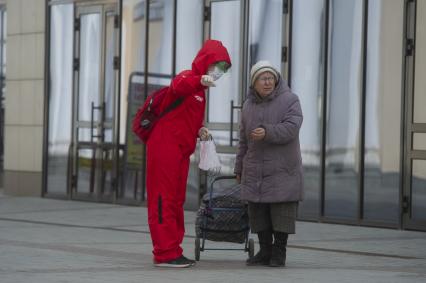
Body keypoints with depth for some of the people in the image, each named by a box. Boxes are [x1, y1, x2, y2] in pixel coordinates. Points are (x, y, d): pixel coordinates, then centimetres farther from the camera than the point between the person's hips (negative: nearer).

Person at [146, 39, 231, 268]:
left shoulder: (199, 90, 21)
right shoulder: (188, 77, -9)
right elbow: (179, 86, -35)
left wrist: (199, 131, 9)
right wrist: (200, 81, -55)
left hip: (180, 152, 10)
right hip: (165, 148, -10)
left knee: (176, 200, 13)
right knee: (164, 199, -8)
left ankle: (172, 251, 20)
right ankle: (166, 253, -9)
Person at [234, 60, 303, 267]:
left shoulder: (289, 100, -4)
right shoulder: (249, 105, 11)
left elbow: (290, 128, -19)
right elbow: (244, 140, 17)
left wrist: (267, 132, -33)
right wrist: (239, 168, 18)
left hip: (282, 169, -4)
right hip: (256, 170, 4)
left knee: (281, 211, -4)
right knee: (258, 212, 5)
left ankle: (279, 252, 5)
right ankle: (265, 251, 14)